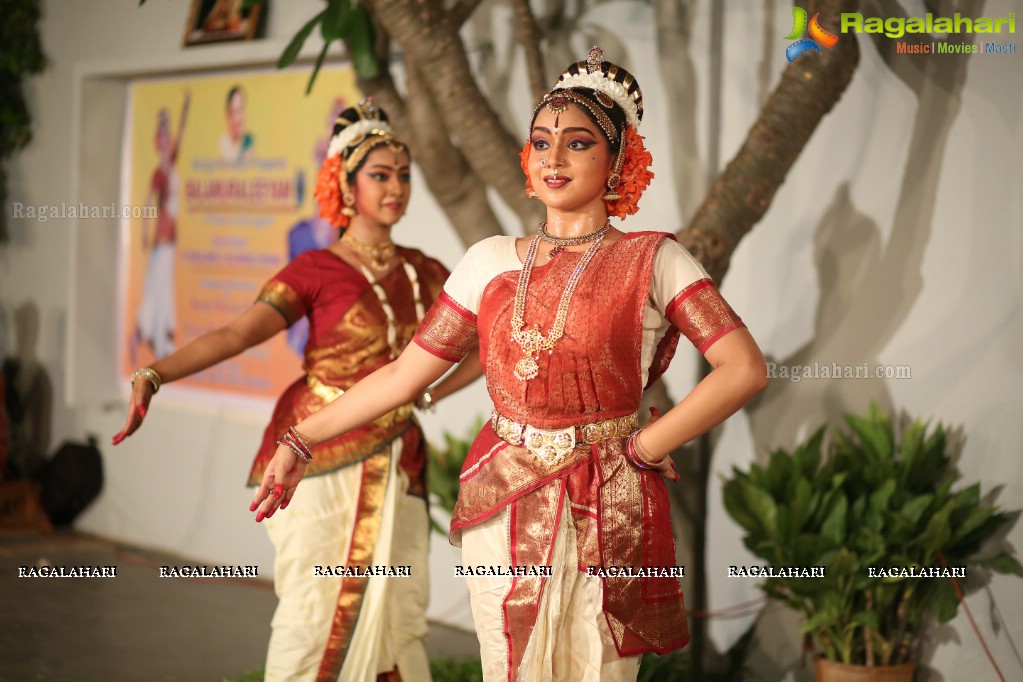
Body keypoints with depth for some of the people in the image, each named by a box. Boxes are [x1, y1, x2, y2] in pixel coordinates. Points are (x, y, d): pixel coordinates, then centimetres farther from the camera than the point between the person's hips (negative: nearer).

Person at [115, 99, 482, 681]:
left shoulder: (422, 274, 10)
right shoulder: (316, 271, -2)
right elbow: (235, 335, -14)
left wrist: (429, 394, 3)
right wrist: (153, 376, -27)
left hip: (395, 468, 4)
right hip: (321, 459, -4)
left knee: (393, 612, 3)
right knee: (314, 611, -7)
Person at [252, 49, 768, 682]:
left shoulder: (650, 260, -3)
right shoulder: (491, 261, 7)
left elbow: (745, 368, -13)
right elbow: (404, 374, 8)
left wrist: (645, 447, -11)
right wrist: (300, 442, 4)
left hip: (606, 514, -3)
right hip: (504, 505, 3)